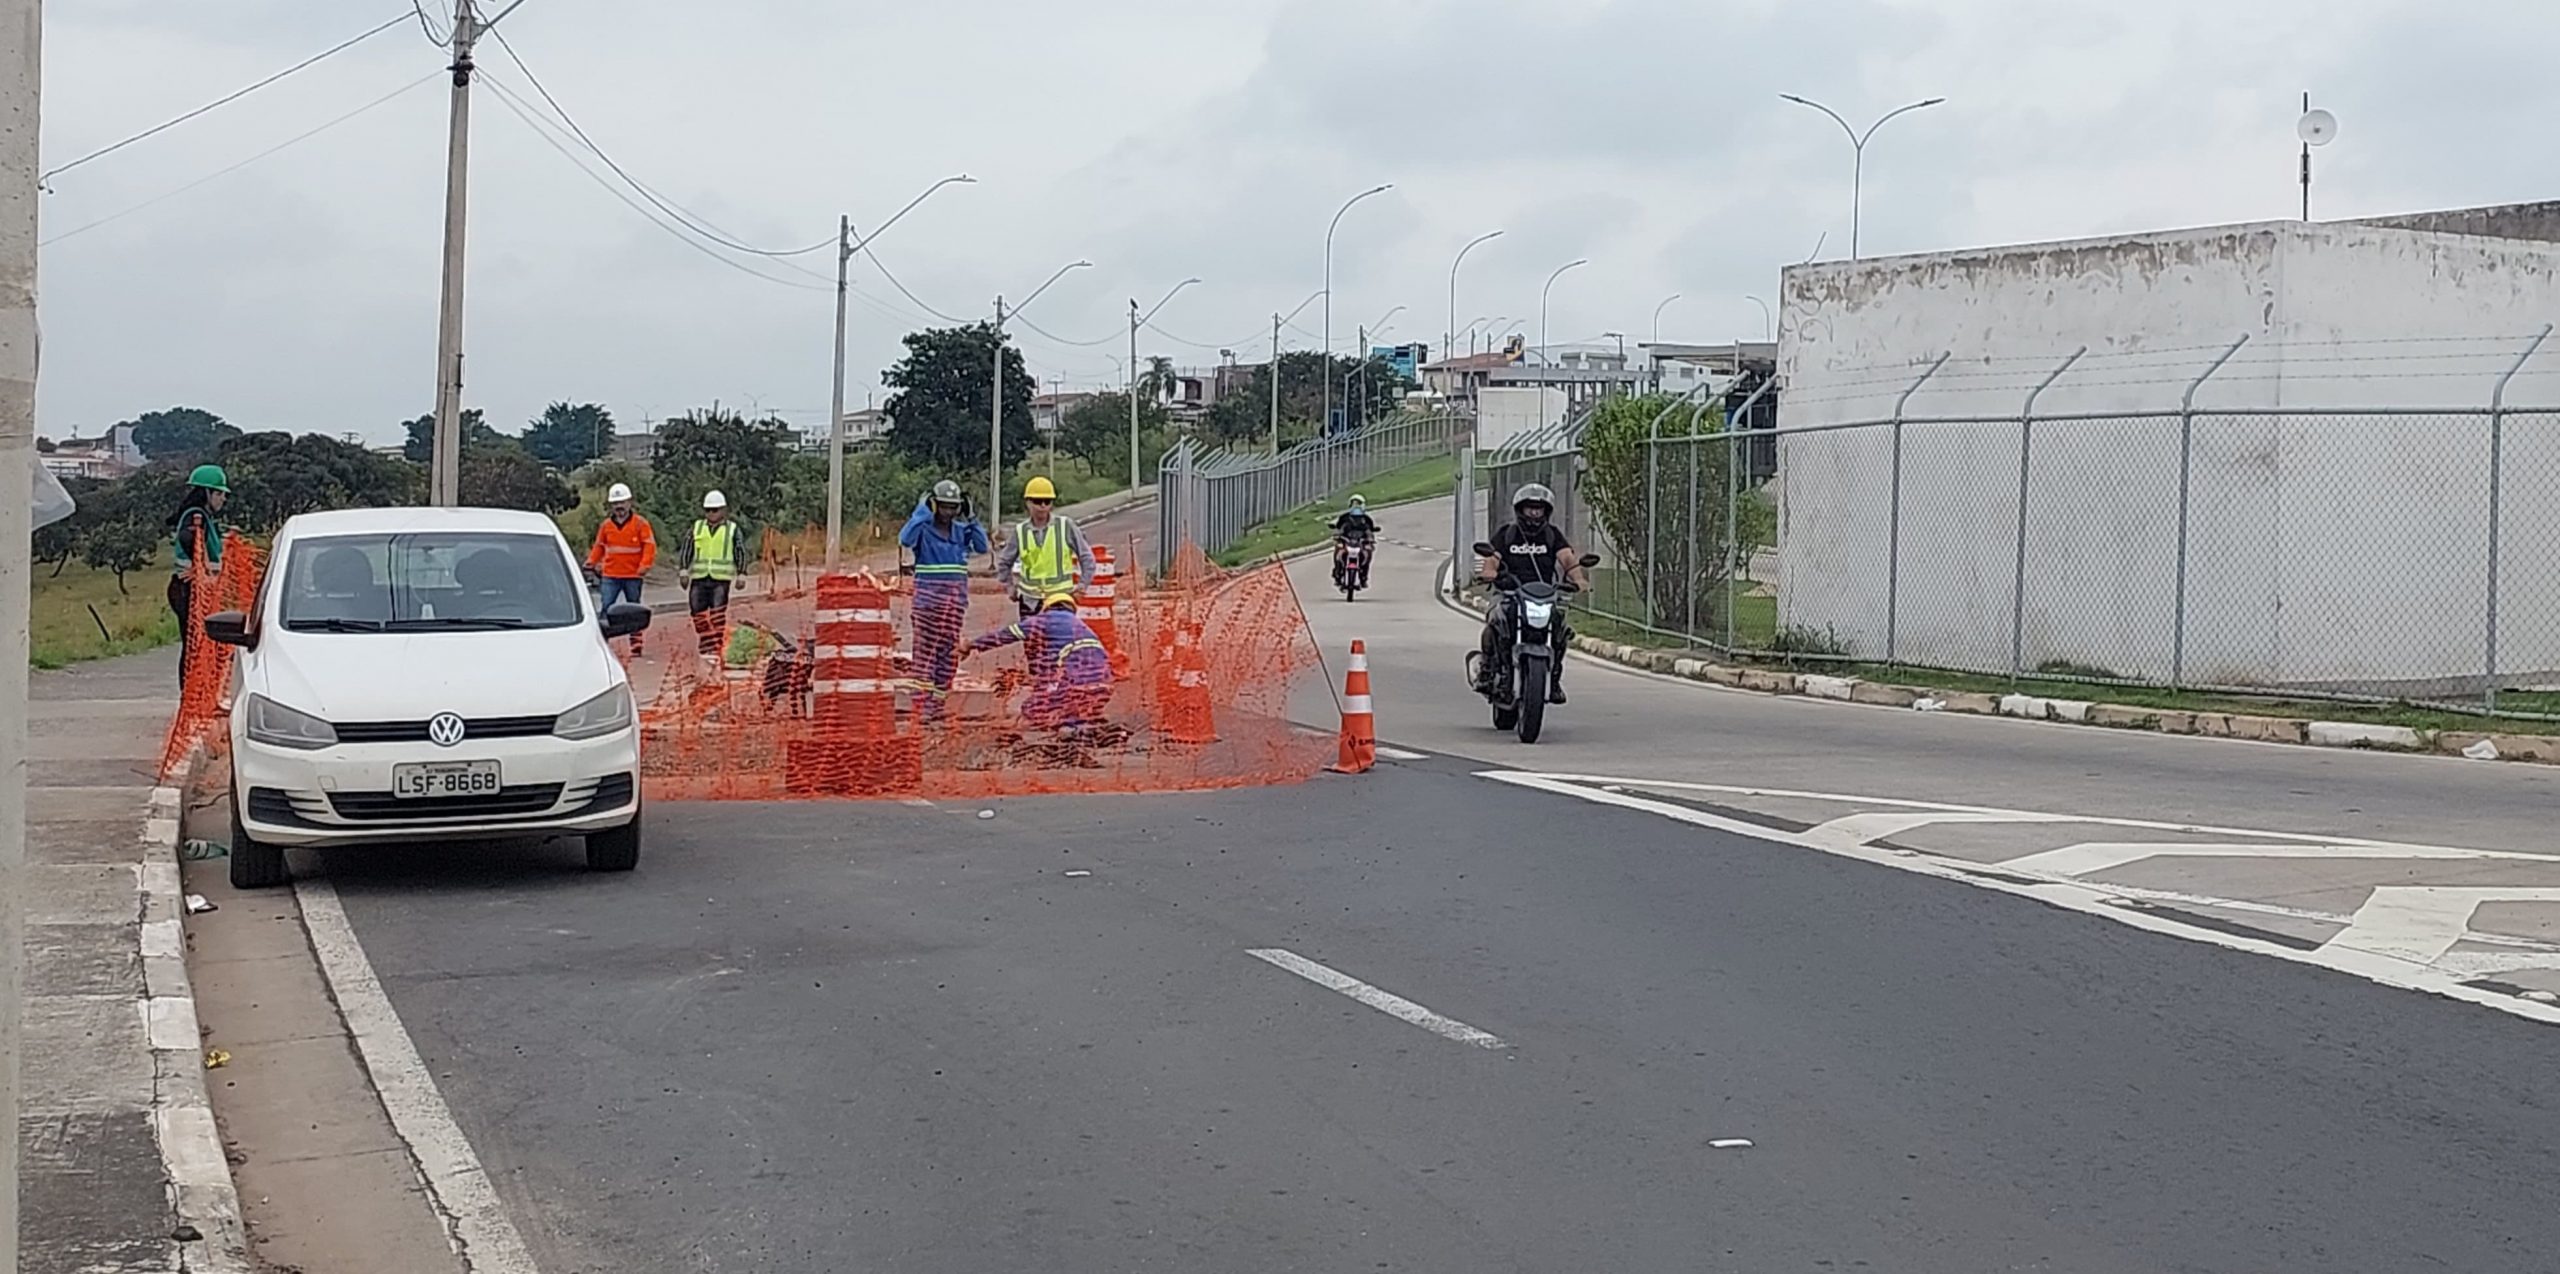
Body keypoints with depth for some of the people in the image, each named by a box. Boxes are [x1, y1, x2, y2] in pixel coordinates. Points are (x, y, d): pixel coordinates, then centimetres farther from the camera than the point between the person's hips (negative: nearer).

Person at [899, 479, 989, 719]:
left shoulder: (960, 529, 12)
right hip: (929, 593, -5)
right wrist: (923, 512, -19)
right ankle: (922, 703, -7)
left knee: (950, 649, 4)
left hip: (957, 593, 5)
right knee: (927, 647, -6)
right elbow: (905, 540, -22)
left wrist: (970, 519, -2)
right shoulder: (923, 527, -3)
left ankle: (937, 703, 9)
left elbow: (982, 547, 3)